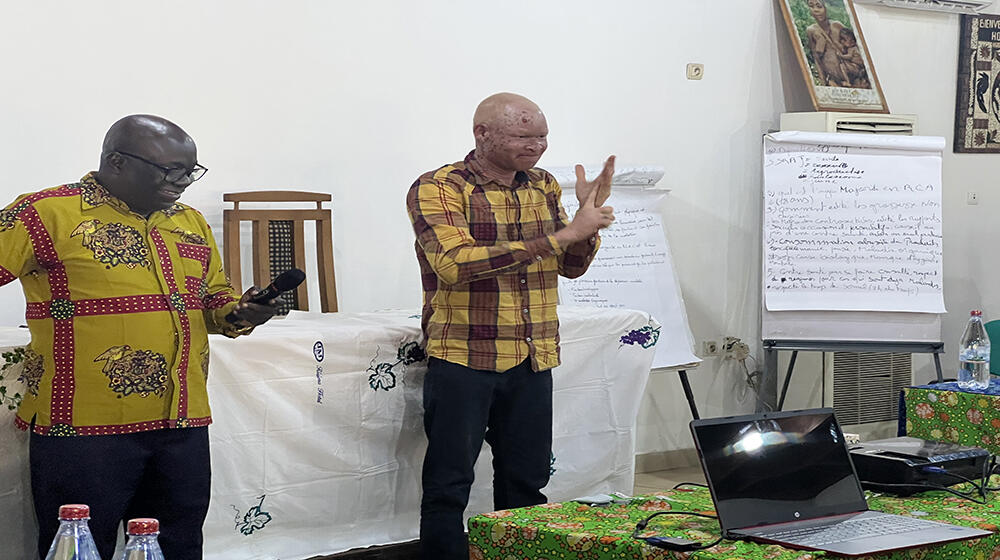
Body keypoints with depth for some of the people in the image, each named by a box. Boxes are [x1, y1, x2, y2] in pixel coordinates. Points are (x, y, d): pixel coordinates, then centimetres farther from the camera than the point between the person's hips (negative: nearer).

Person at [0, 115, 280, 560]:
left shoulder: (190, 223, 15)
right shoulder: (48, 214, -6)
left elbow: (214, 300, 24)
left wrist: (238, 314, 4)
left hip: (184, 427, 6)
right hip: (83, 429, -6)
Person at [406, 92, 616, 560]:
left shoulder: (543, 187, 11)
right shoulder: (438, 189, -9)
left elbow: (572, 267, 15)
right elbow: (454, 263, -25)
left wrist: (590, 214, -6)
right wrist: (559, 237, -26)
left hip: (533, 360, 6)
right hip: (462, 359, -6)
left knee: (526, 485, 11)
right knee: (448, 486, -1)